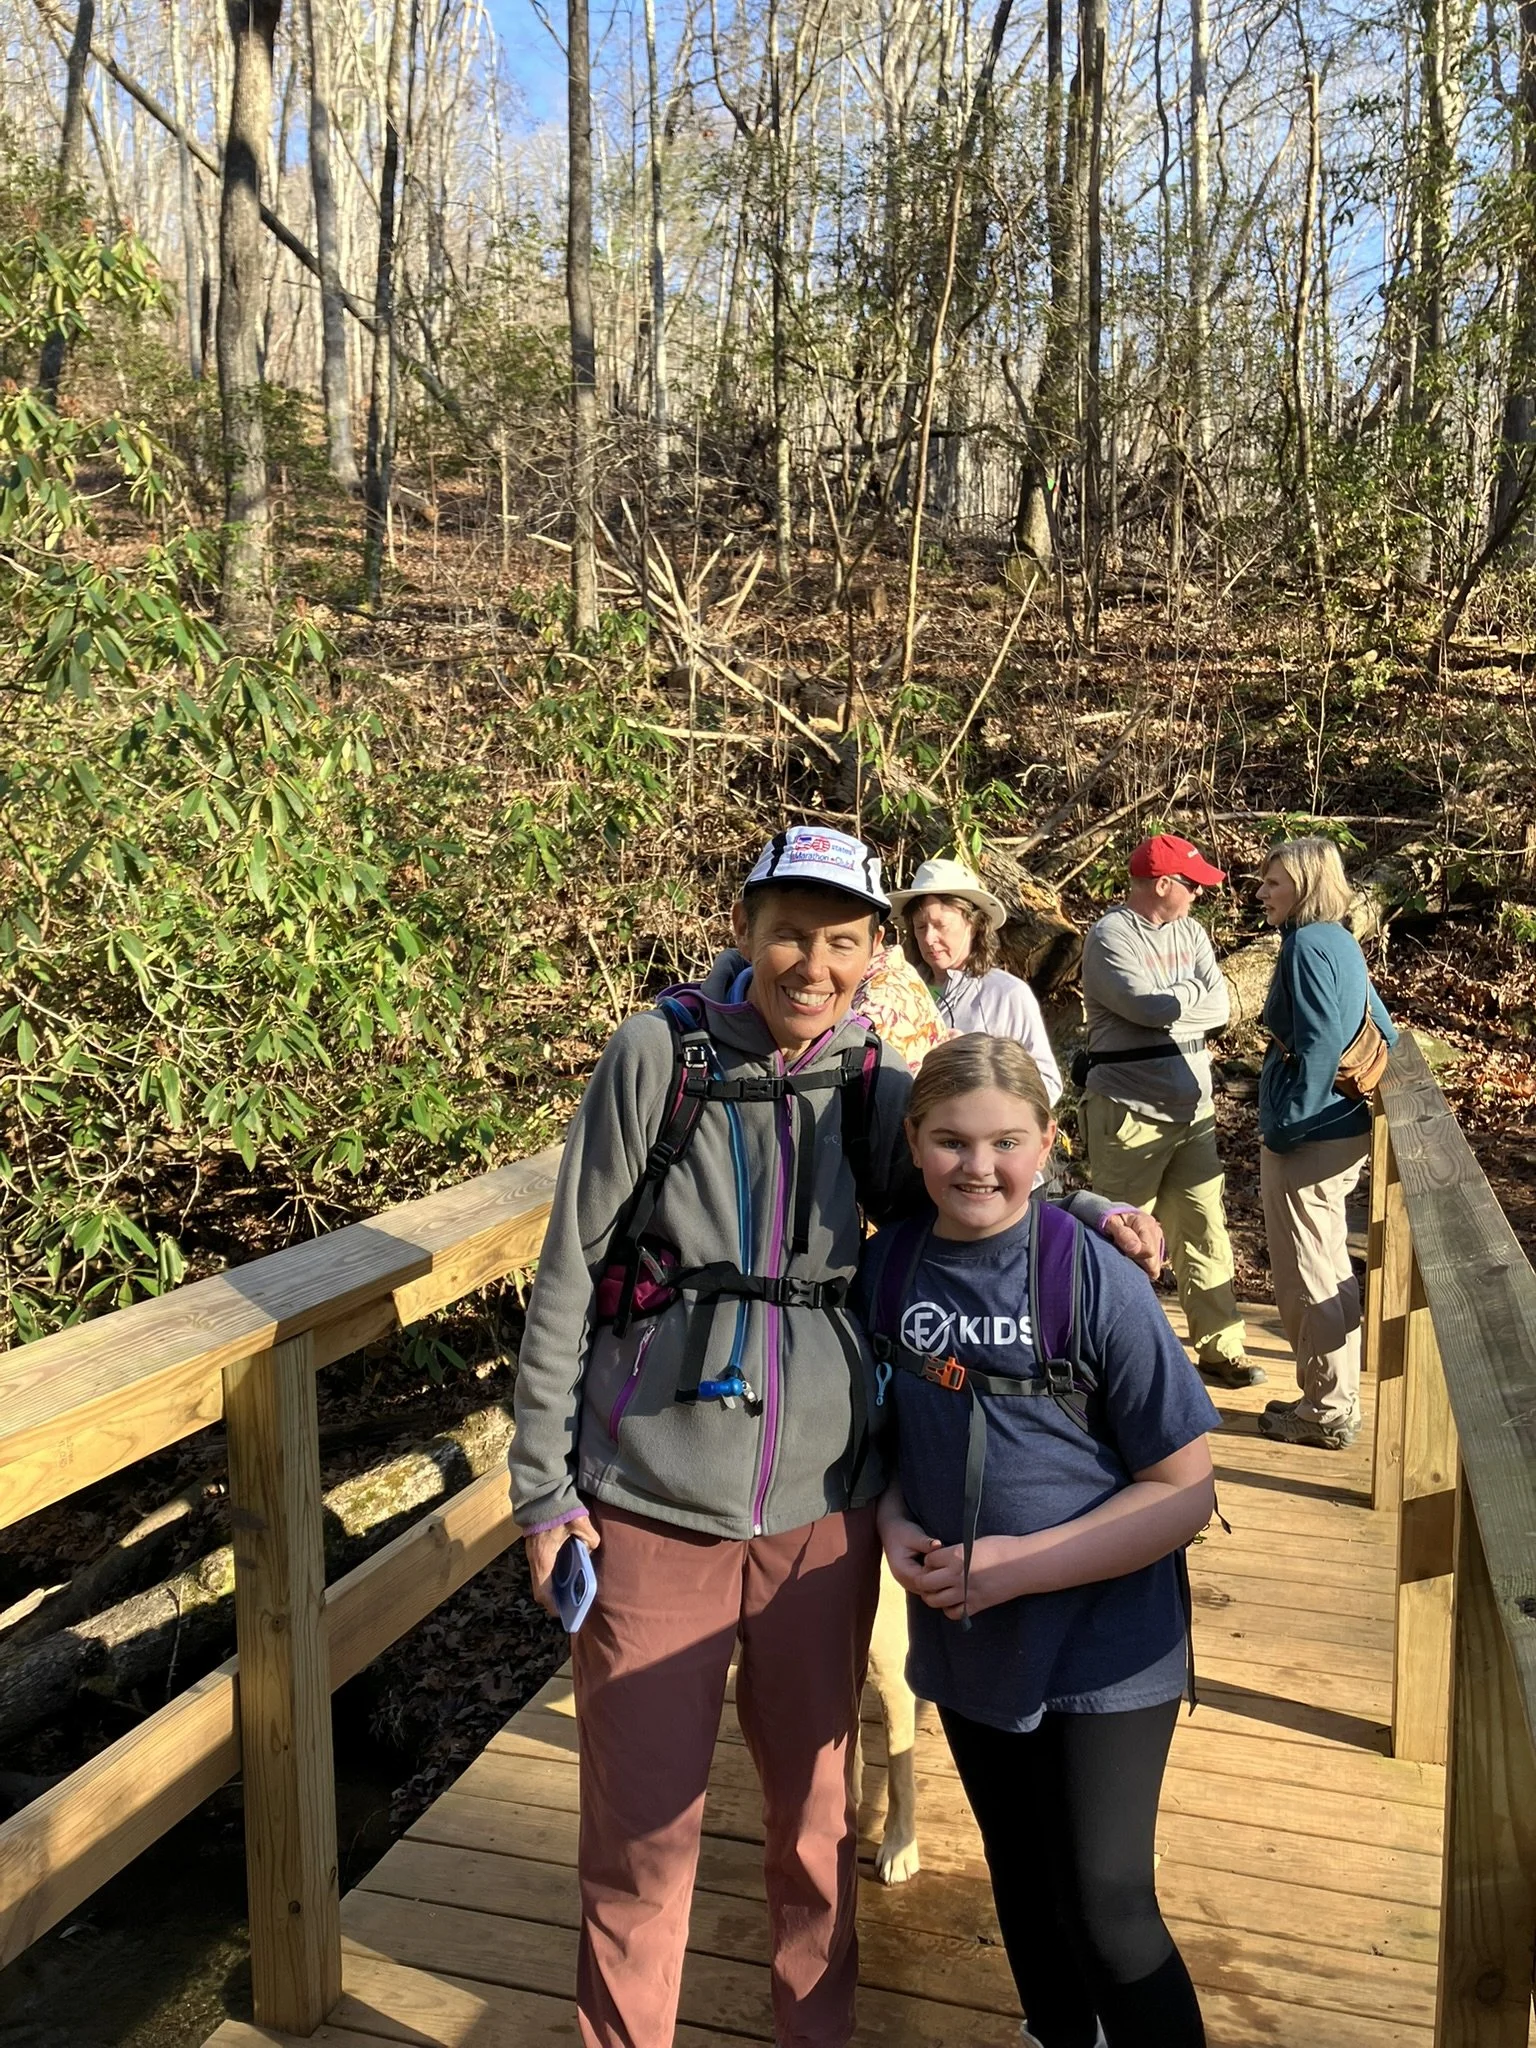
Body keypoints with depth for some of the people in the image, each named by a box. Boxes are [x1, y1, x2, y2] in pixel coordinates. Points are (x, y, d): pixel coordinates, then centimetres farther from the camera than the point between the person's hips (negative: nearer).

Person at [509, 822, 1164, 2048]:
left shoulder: (875, 1083, -3)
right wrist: (546, 1487, -4)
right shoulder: (658, 1054, -10)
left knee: (815, 1803, 19)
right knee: (643, 1819, 10)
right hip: (653, 1507, -2)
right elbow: (569, 1277, -6)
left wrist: (1086, 1212, -13)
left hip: (821, 1509, 3)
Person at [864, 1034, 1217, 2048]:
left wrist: (1019, 1564, -20)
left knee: (1106, 1905, 1)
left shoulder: (1100, 1285, -19)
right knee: (1021, 1874, 22)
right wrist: (896, 1525, -10)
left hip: (1104, 1643, -4)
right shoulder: (890, 1263, -7)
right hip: (966, 1639, 5)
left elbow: (1186, 1489, -15)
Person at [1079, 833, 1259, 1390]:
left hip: (1191, 1109, 6)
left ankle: (1219, 1346, 21)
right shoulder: (1109, 937, -10)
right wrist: (1190, 992, -3)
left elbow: (1220, 1008, 1)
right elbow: (1147, 1007, -22)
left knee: (1204, 1230, 11)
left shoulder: (1191, 933, 11)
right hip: (1129, 1111, -6)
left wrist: (1165, 1003, -12)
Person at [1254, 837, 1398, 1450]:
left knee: (1307, 1277, 1)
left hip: (1310, 1140, -10)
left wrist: (1282, 1128, -18)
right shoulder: (1340, 943, 11)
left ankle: (1328, 1414, 12)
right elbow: (1383, 1033, 17)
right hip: (1346, 1128, 10)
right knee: (1328, 1270, 18)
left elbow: (1319, 1047, -23)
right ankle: (1331, 1400, 29)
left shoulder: (1307, 947, -17)